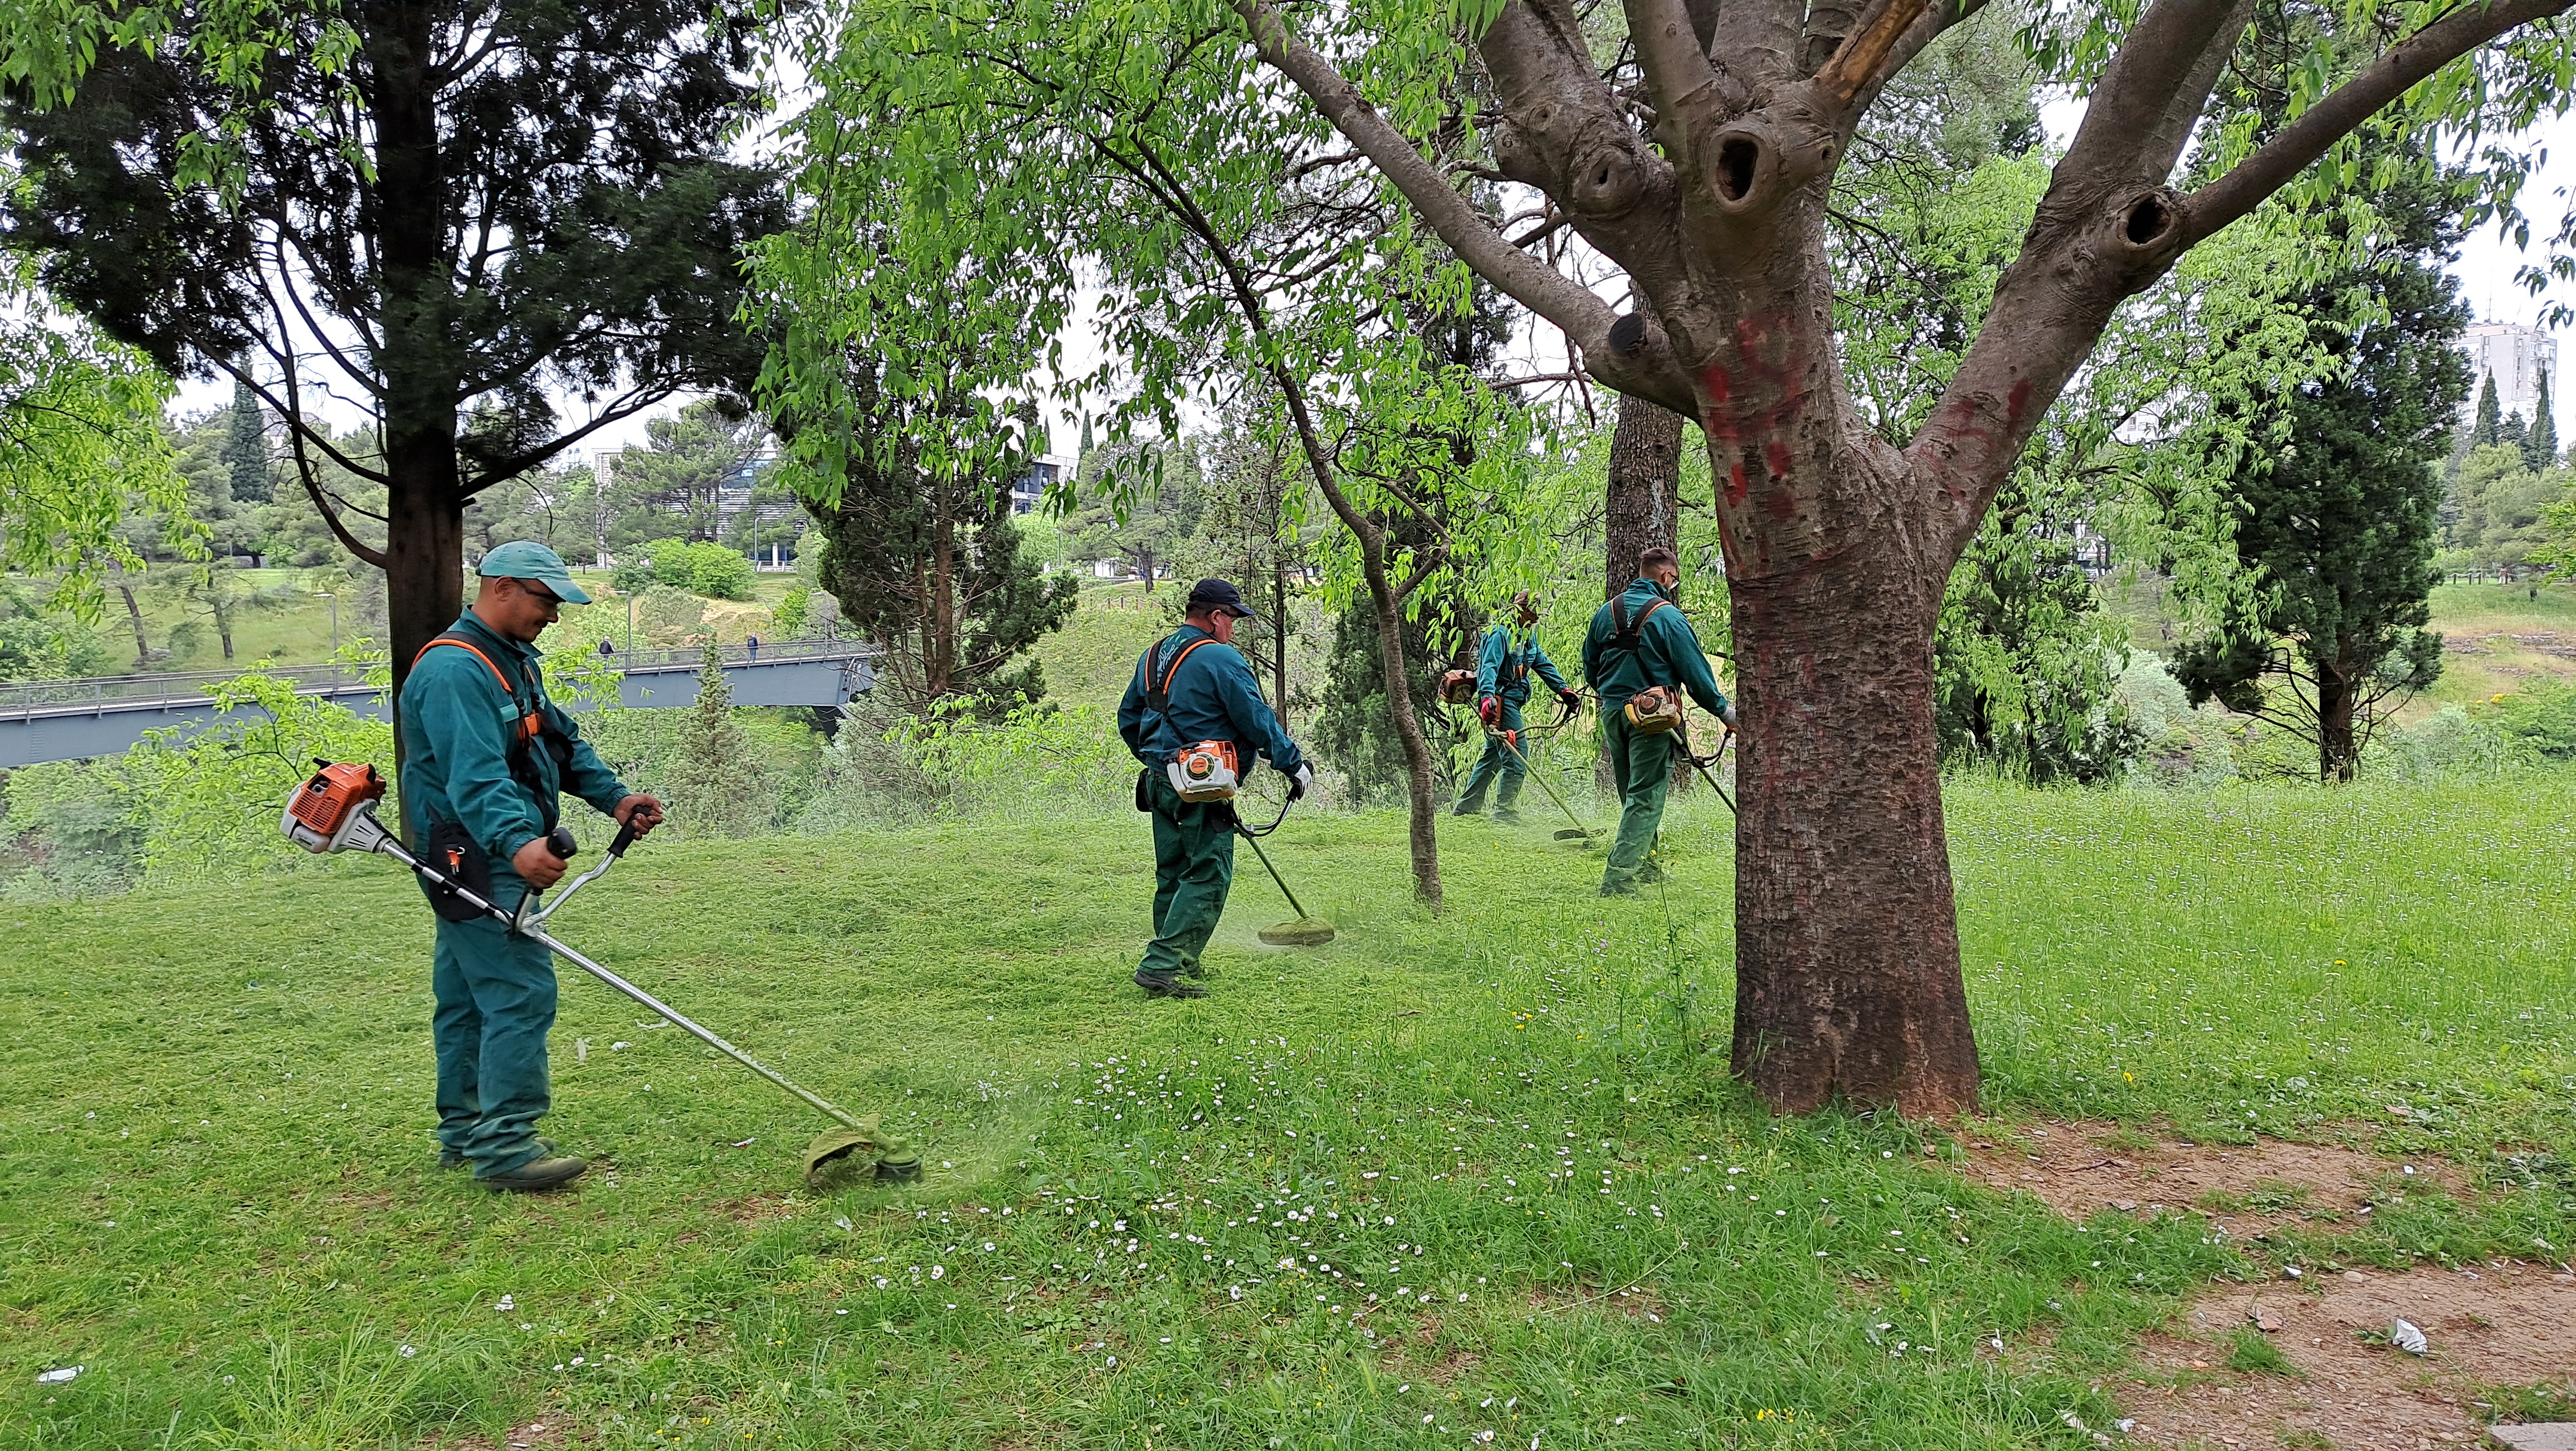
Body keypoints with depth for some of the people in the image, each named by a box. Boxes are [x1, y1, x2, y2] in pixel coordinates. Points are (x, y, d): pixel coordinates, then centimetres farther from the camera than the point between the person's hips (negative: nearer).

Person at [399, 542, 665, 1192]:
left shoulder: (514, 660, 17)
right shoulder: (455, 669, -18)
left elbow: (561, 741, 19)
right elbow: (475, 774, -31)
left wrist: (614, 796, 4)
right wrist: (517, 842, -45)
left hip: (491, 863, 11)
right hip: (479, 864, -11)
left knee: (467, 998, 16)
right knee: (522, 994, -13)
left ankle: (463, 1133, 25)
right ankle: (504, 1145, -11)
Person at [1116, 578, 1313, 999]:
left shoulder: (1152, 656, 15)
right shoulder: (1221, 659, -12)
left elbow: (1128, 719, 23)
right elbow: (1257, 721, -11)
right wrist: (1294, 764, -1)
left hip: (1159, 782, 9)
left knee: (1172, 874, 16)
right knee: (1207, 876, -6)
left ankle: (1178, 963, 24)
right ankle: (1163, 965, -13)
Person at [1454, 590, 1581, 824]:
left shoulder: (1527, 637, 17)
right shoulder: (1501, 634, -13)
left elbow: (1543, 664, 20)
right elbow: (1489, 667, -24)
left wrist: (1564, 690, 14)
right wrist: (1487, 697, -39)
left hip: (1512, 702, 11)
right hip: (1500, 701, -11)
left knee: (1493, 756, 16)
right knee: (1517, 756, -13)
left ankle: (1466, 808, 24)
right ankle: (1505, 813, -10)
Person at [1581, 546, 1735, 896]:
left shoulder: (1606, 613, 8)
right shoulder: (1667, 616, -12)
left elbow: (1590, 668, 16)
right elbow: (1695, 670, -10)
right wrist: (1724, 711, -1)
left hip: (1612, 713, 7)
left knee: (1631, 795, 19)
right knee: (1646, 798, -6)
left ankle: (1643, 866, 30)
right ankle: (1619, 875, -15)